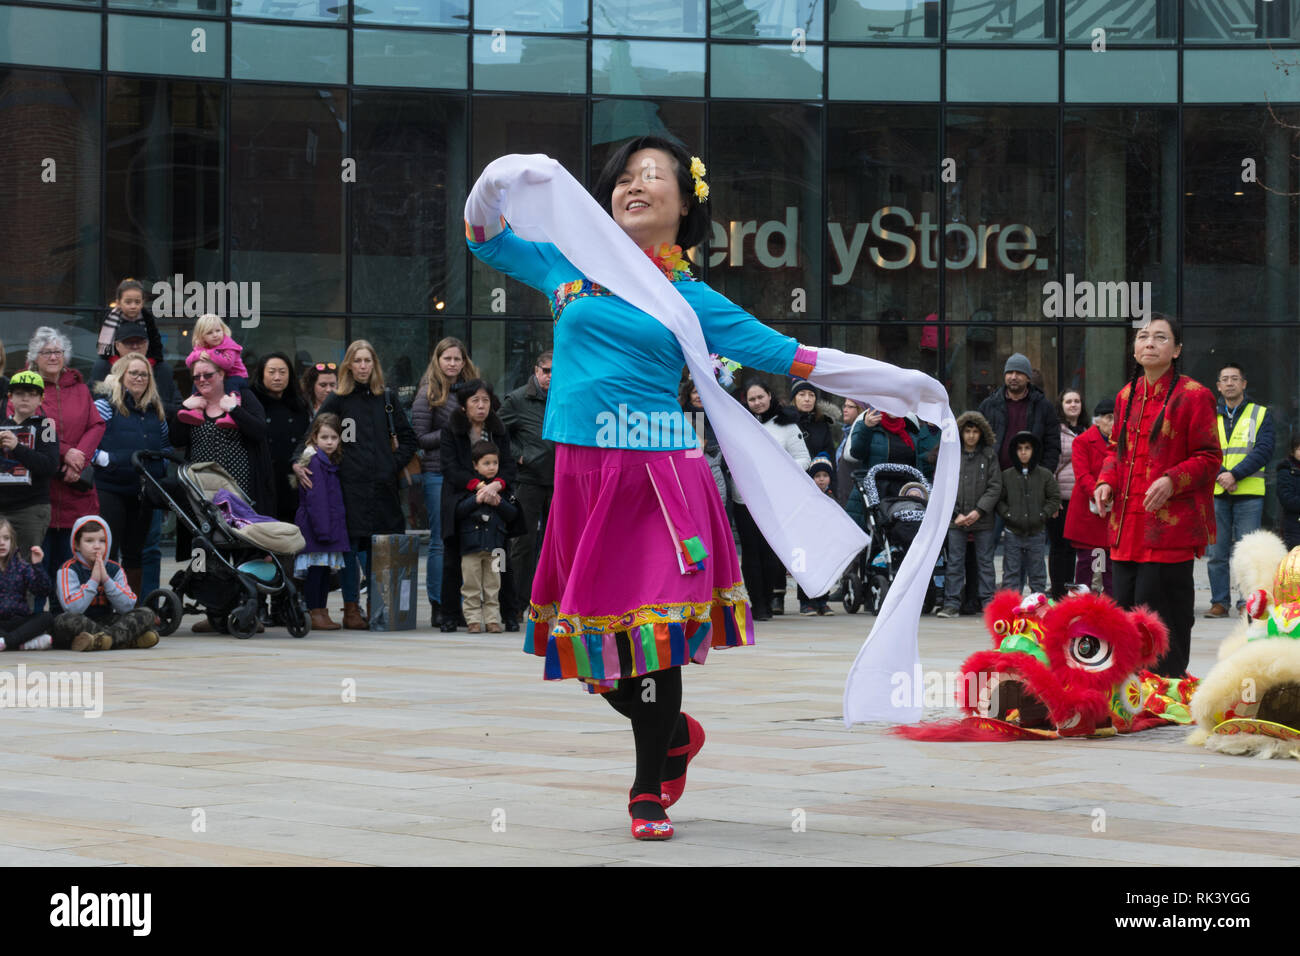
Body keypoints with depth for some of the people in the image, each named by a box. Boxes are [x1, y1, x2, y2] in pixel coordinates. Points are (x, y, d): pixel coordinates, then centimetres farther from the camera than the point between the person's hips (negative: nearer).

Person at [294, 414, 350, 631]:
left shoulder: (332, 462, 16)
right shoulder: (314, 462, -12)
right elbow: (315, 499, -18)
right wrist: (323, 529, -20)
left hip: (330, 527, 9)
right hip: (315, 526, -9)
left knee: (325, 570, 11)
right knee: (316, 570, -6)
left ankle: (321, 612, 16)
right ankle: (314, 614, -4)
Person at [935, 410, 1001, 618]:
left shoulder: (989, 455, 4)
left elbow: (995, 486, 0)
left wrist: (979, 511, -10)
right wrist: (955, 513, -7)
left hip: (983, 519, 0)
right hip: (955, 520, 0)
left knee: (985, 561, 6)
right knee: (954, 562, 1)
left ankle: (989, 601, 9)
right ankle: (952, 603, 4)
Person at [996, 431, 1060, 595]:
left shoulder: (1045, 475, 1)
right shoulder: (1006, 476, 2)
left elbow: (1055, 499, 4)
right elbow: (999, 500, 5)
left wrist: (1043, 515, -7)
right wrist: (1007, 514, -9)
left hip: (1036, 533, 0)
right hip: (1013, 533, 0)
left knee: (1037, 573, 8)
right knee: (1011, 574, 3)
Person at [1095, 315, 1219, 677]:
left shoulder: (1193, 396, -6)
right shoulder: (1127, 396, 14)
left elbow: (1209, 458, -6)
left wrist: (1172, 481, -21)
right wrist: (1106, 481, 5)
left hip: (1170, 525, -6)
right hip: (1128, 523, 6)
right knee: (1126, 604, 8)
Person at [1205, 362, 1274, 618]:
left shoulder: (1260, 414, 7)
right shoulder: (1209, 417, 14)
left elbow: (1263, 450, -4)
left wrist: (1235, 475, -15)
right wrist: (1221, 476, -14)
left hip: (1249, 494, -2)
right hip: (1216, 494, 2)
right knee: (1217, 553, 1)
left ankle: (1247, 603, -2)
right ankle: (1219, 602, 7)